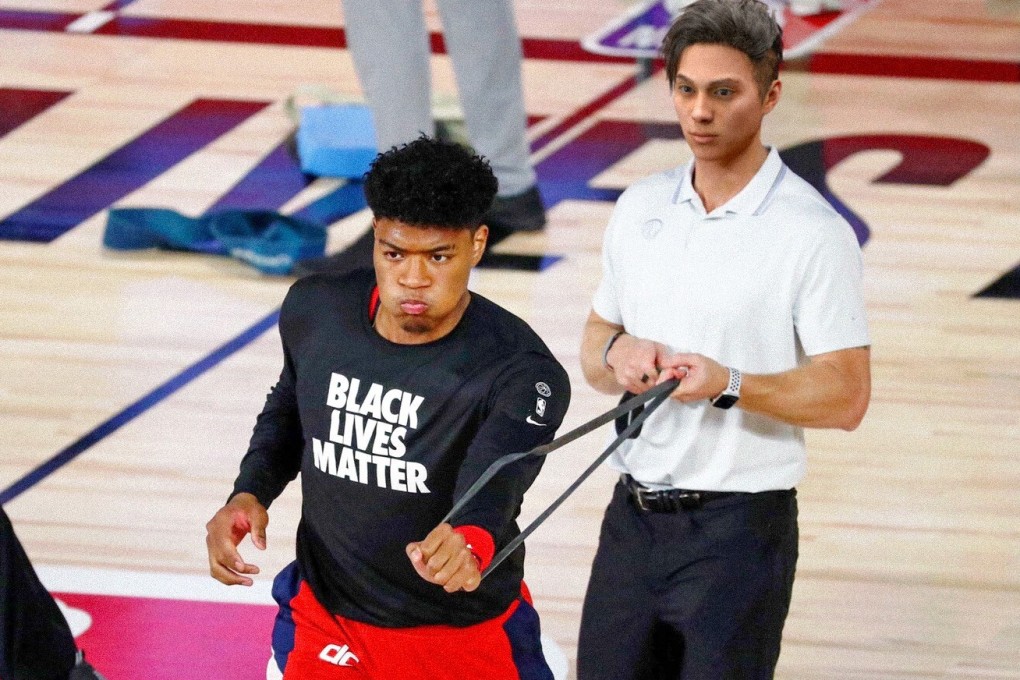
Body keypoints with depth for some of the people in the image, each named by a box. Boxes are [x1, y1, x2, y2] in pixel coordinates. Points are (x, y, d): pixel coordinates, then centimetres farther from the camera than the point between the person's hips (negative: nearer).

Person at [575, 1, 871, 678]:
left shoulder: (814, 233, -11)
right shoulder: (640, 208, 9)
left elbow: (847, 395, -13)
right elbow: (595, 342, 17)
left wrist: (729, 383, -26)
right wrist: (618, 354, -6)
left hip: (738, 527, -6)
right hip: (633, 518, 6)